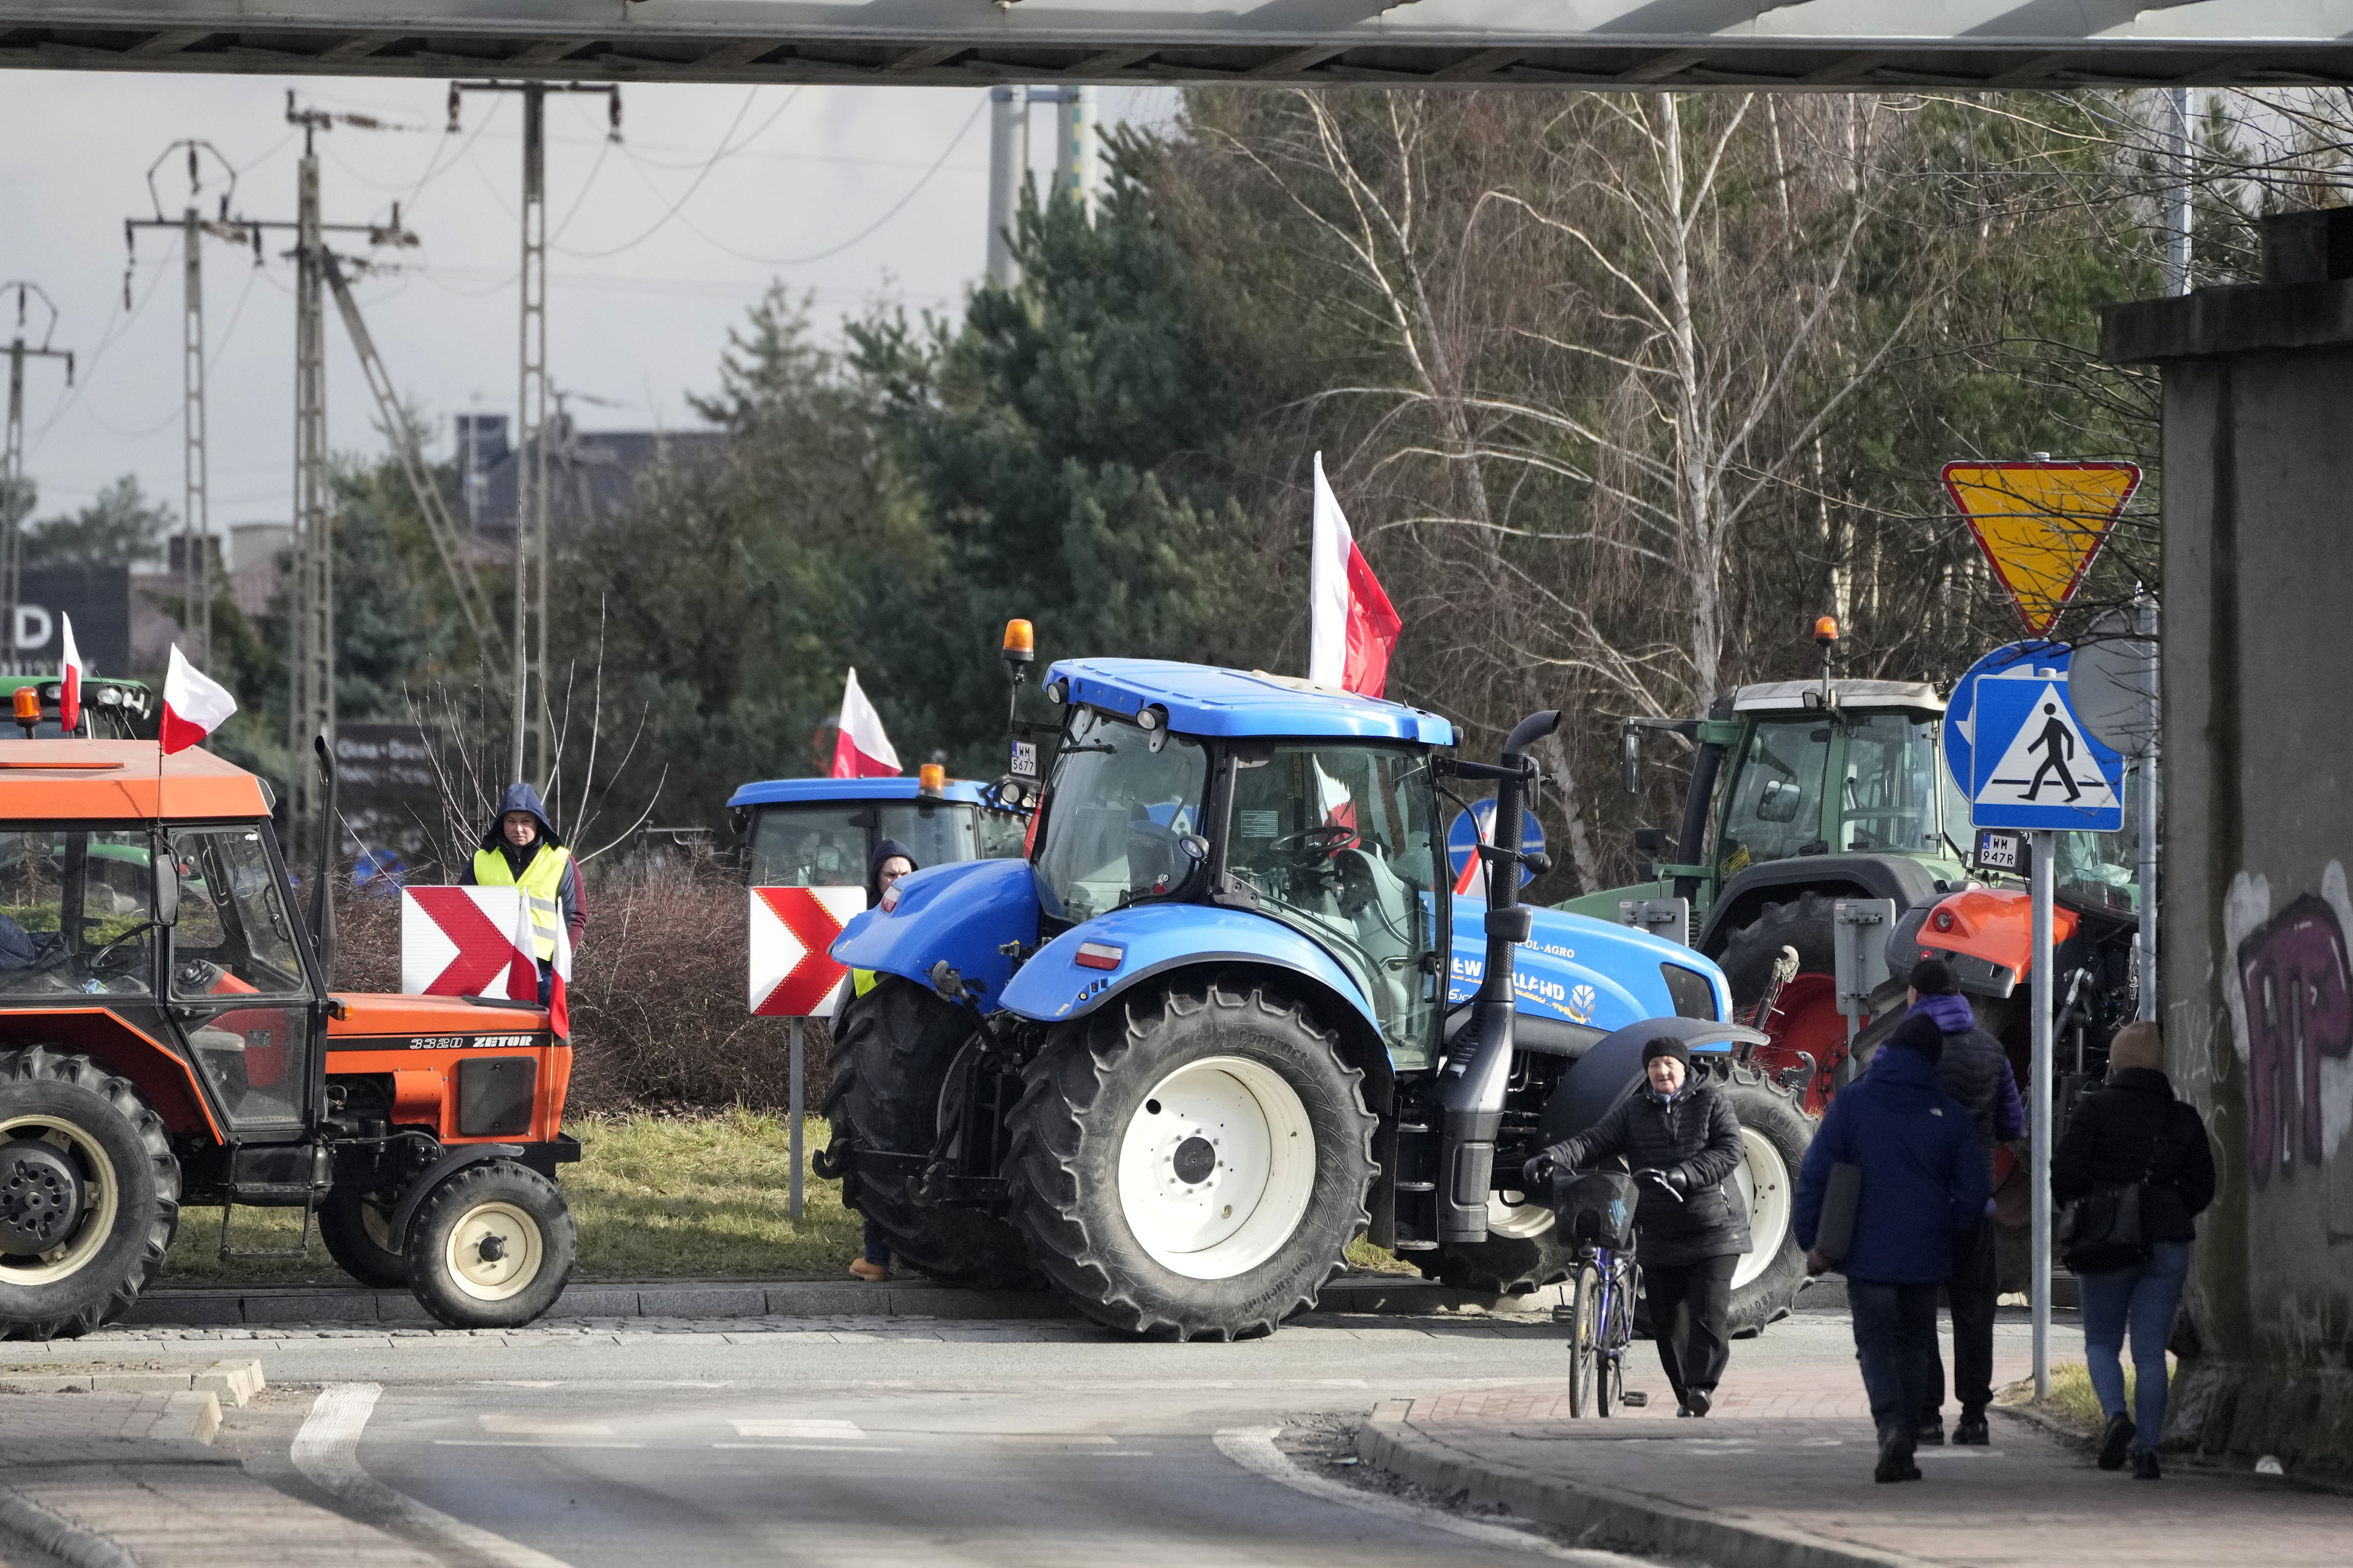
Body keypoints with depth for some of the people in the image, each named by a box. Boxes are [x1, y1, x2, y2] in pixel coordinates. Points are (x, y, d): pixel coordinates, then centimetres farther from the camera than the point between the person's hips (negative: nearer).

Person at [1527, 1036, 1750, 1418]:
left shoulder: (1710, 1103, 2)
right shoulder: (1633, 1111, 9)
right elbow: (1594, 1143, -2)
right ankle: (1686, 1397, 14)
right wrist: (1553, 1158, -21)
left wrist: (1684, 1175, -24)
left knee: (1708, 1313, -13)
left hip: (1712, 1227, -3)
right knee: (1667, 1318, 4)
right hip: (1658, 1235, 3)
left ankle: (1703, 1384, -7)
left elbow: (1729, 1151, -10)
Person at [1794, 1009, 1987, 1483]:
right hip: (1926, 1257, 2)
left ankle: (1892, 1426, -21)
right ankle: (1904, 1451, 12)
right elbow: (1973, 1193, 3)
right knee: (1914, 1346, 14)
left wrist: (1811, 1240, 2)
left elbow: (1815, 1174, -5)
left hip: (1868, 1253, -2)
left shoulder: (1852, 1102, -4)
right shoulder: (1949, 1114, 0)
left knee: (1876, 1344, 4)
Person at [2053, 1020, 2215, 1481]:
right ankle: (2147, 1447, -1)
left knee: (2101, 1341, 11)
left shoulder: (2094, 1108, -6)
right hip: (2167, 1244, 2)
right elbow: (2202, 1187, 8)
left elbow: (2064, 1172, -9)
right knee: (2151, 1351, 5)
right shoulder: (2183, 1117, 4)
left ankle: (2115, 1414, -14)